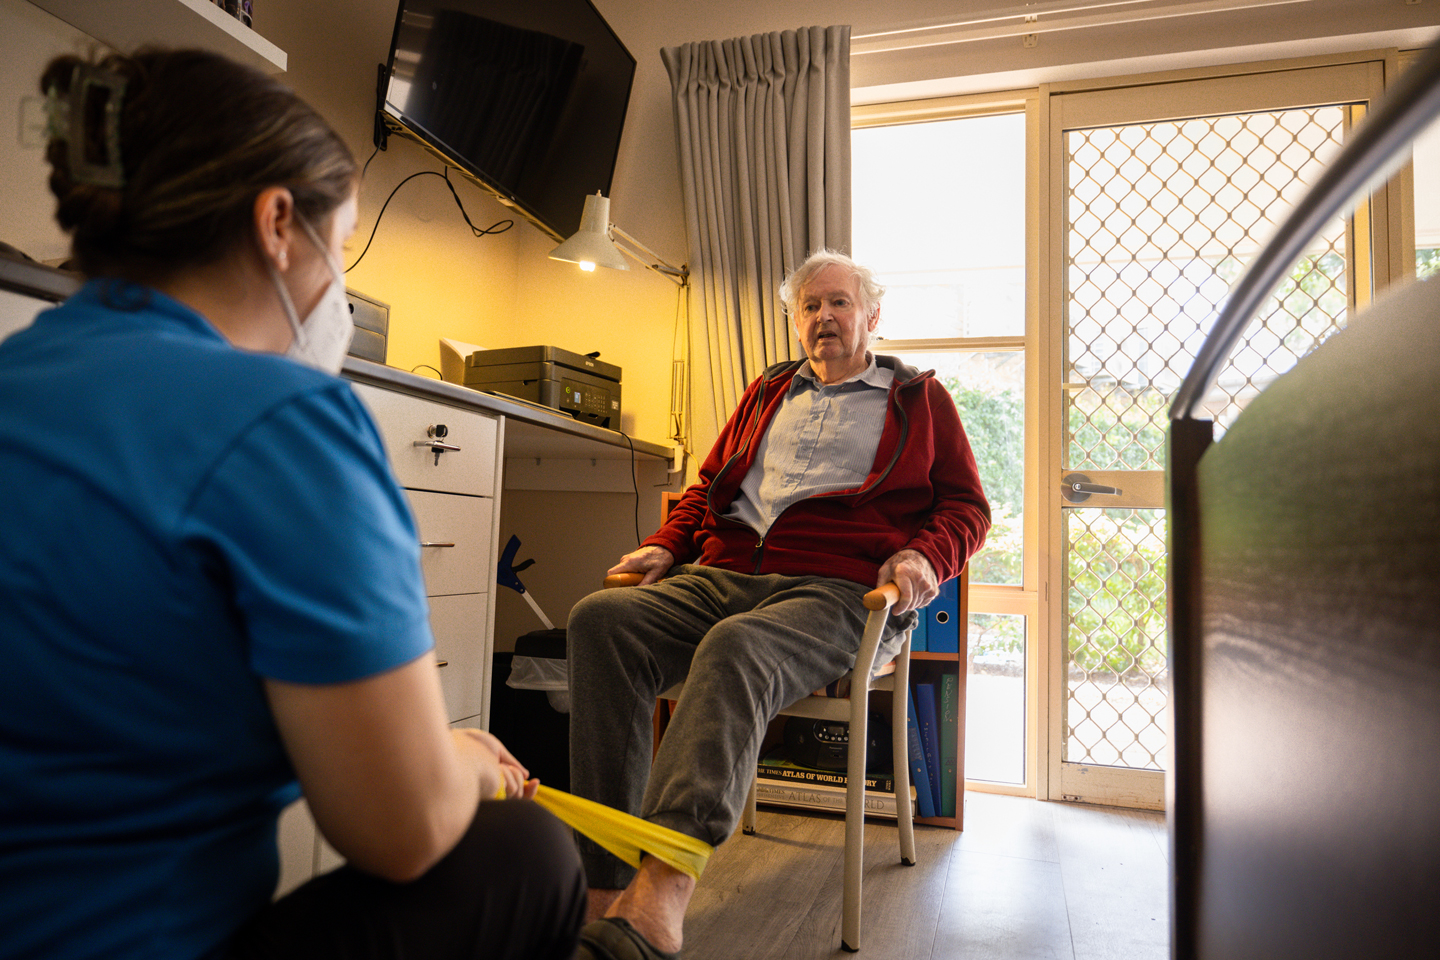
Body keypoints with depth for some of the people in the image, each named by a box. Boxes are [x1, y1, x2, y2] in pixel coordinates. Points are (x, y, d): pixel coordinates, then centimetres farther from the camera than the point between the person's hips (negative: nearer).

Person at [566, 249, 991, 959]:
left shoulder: (919, 399, 20)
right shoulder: (766, 393, 31)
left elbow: (966, 504, 14)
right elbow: (708, 485, 32)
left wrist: (925, 556, -7)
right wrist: (666, 546, 13)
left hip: (836, 589, -4)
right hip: (721, 575, 5)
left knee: (736, 647, -38)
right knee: (600, 619, -24)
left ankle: (664, 884, -48)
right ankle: (607, 886, -28)